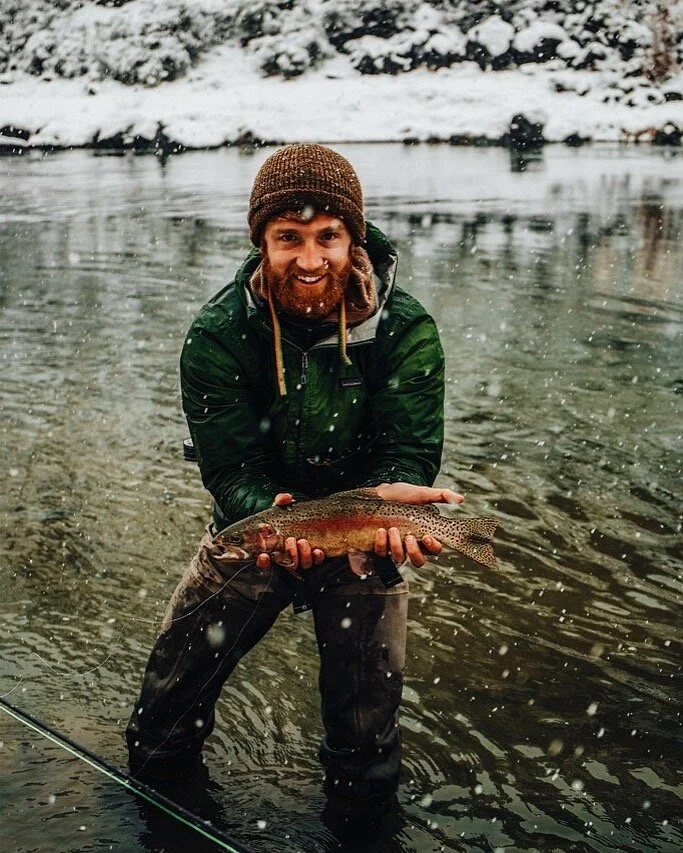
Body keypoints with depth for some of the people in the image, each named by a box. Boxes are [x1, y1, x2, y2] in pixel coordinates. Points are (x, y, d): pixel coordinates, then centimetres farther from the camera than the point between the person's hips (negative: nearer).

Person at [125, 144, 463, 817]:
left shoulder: (406, 330, -18)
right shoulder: (217, 335, -18)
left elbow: (408, 454, -18)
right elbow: (230, 469, -20)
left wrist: (390, 499, -44)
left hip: (362, 540, 0)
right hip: (254, 529, 1)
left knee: (367, 758, 7)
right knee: (159, 730, 8)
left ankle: (358, 800, 41)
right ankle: (167, 778, 42)